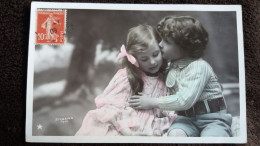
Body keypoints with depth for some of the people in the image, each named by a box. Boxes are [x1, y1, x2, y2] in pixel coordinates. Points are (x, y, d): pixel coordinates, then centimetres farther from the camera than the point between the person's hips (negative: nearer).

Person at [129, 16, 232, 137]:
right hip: (187, 118, 5)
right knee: (174, 133, -28)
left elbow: (184, 100, -25)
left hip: (212, 119, -4)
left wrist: (152, 102, -18)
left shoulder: (199, 67, -17)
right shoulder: (170, 65, 6)